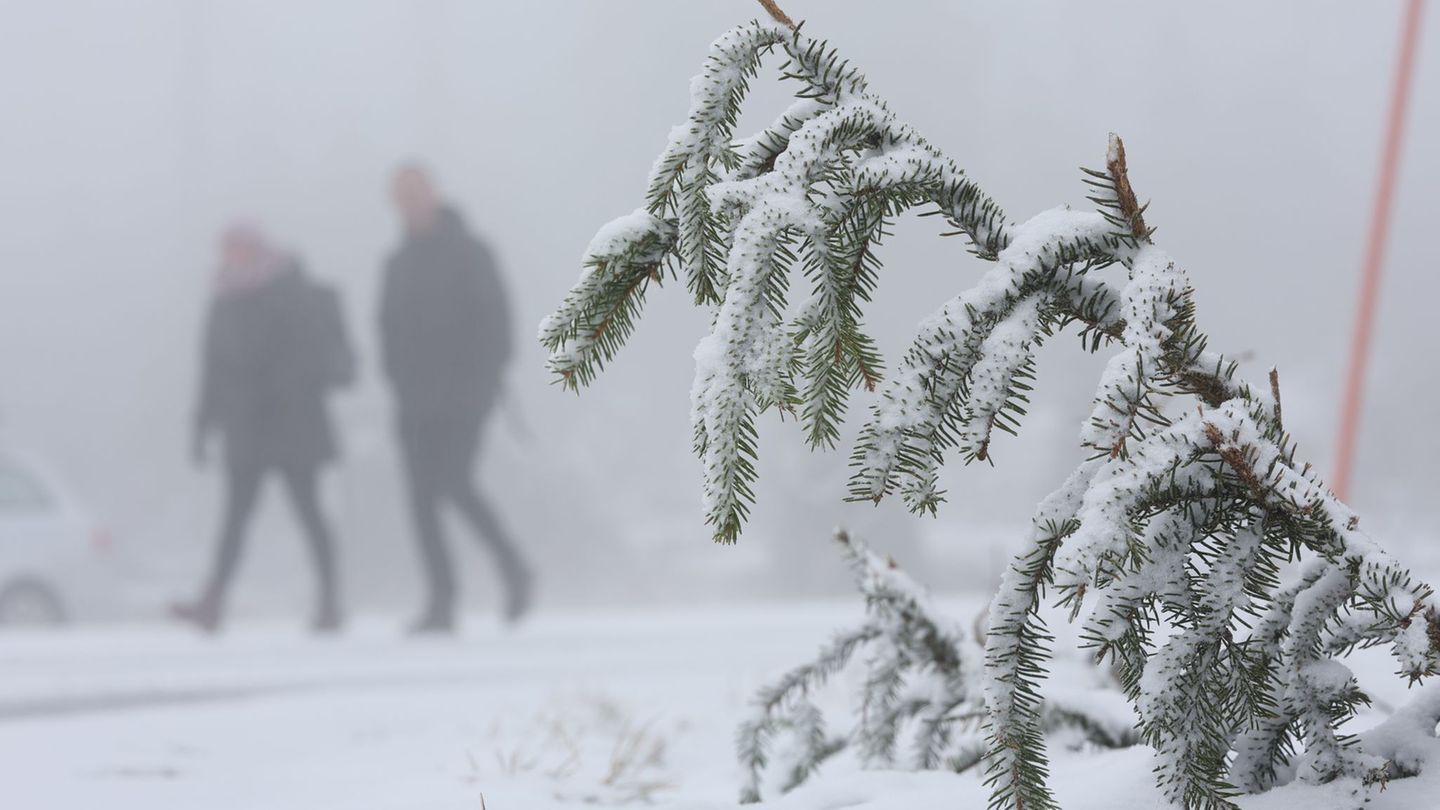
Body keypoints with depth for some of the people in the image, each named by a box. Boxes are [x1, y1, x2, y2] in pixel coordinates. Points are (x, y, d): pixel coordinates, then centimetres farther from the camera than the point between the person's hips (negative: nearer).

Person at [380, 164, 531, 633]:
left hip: (462, 400, -6)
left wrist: (483, 380, -15)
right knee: (422, 498, 4)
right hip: (416, 403, 6)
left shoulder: (469, 253, -3)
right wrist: (400, 380, 1)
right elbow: (390, 327, 16)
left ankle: (513, 567, 3)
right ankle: (441, 602, 7)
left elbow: (495, 321, -8)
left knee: (456, 486, -13)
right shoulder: (399, 262, 14)